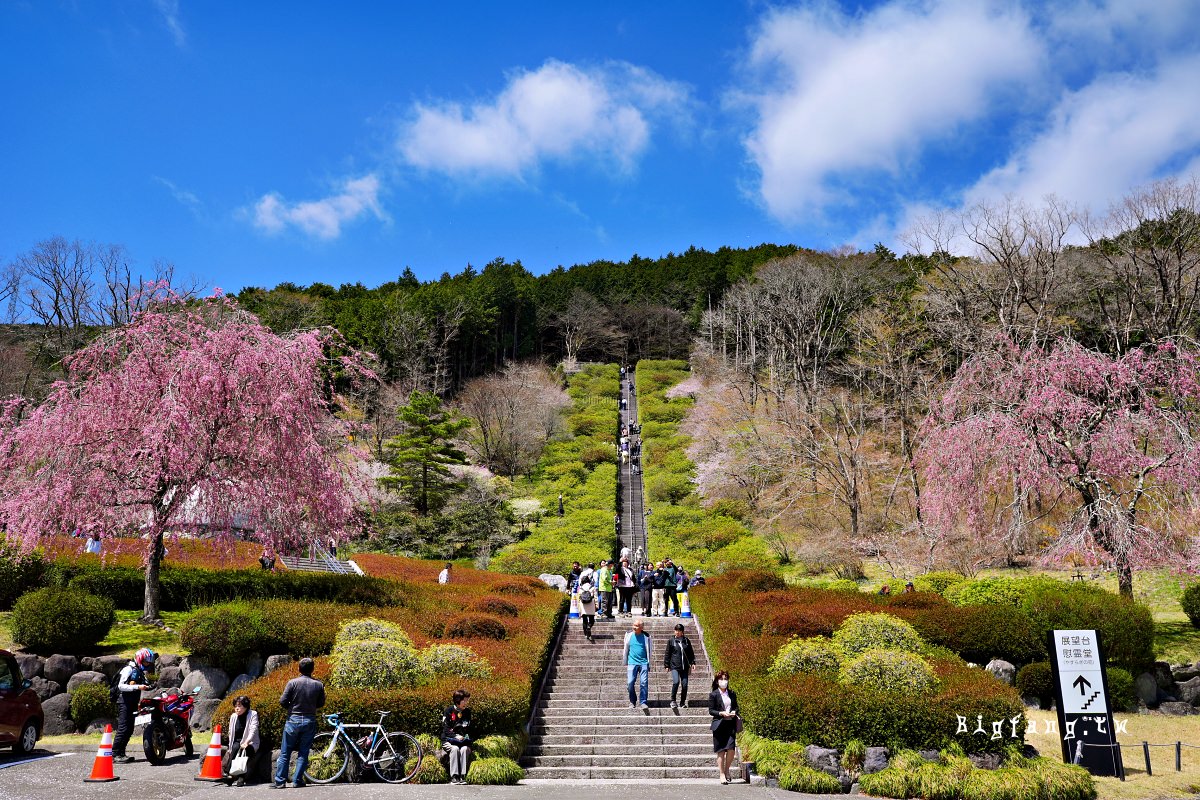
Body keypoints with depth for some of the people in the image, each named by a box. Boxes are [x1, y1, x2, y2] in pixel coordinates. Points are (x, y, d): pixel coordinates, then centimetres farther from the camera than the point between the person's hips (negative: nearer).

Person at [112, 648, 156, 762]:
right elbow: (121, 686, -20)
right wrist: (138, 687, -27)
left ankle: (121, 753, 13)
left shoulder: (140, 671, 18)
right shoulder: (129, 669, -10)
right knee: (123, 728, -14)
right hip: (124, 702, -9)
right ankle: (115, 754, -14)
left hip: (132, 703, 9)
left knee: (129, 729, 8)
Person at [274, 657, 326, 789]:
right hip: (310, 721, 1)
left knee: (285, 753, 9)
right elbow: (321, 703, 6)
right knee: (303, 753, 9)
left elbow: (283, 701, -9)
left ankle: (280, 781, 9)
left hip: (293, 720, -1)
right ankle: (297, 780, 8)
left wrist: (291, 707, 11)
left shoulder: (293, 683, -10)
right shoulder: (319, 685, -3)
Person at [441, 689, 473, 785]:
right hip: (448, 741, -2)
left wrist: (466, 737, -6)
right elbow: (445, 729, -8)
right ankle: (454, 777, -31)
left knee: (464, 749, -30)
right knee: (455, 749, -33)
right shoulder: (449, 711, -3)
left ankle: (463, 776, -30)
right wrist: (456, 736, -23)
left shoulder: (467, 712, 9)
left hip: (463, 741, 3)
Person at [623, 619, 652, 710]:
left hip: (643, 663, -1)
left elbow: (649, 650, 13)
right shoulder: (629, 635, 5)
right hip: (632, 663, 1)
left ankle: (643, 702, 3)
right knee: (630, 683, -6)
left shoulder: (646, 636, 2)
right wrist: (625, 663, 17)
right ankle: (632, 701, 12)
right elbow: (626, 649, 15)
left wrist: (649, 664, 13)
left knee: (644, 683, -6)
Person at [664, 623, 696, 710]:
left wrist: (692, 663, 8)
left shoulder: (686, 641, 10)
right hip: (674, 666, -3)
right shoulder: (671, 641, 2)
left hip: (684, 666, 3)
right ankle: (673, 700, -4)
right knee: (676, 682, -21)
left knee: (684, 684, -1)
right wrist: (667, 665, 3)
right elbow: (667, 654, 5)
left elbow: (691, 653, 18)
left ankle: (683, 702, 15)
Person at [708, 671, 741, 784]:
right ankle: (722, 775, 9)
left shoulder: (732, 694, 12)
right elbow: (711, 711, -1)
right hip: (719, 725, -3)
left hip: (731, 725, 3)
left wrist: (734, 712, -3)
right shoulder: (713, 695, -1)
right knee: (721, 751, 0)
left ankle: (727, 770, 17)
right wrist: (721, 713, -16)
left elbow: (736, 707, 19)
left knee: (731, 749, -7)